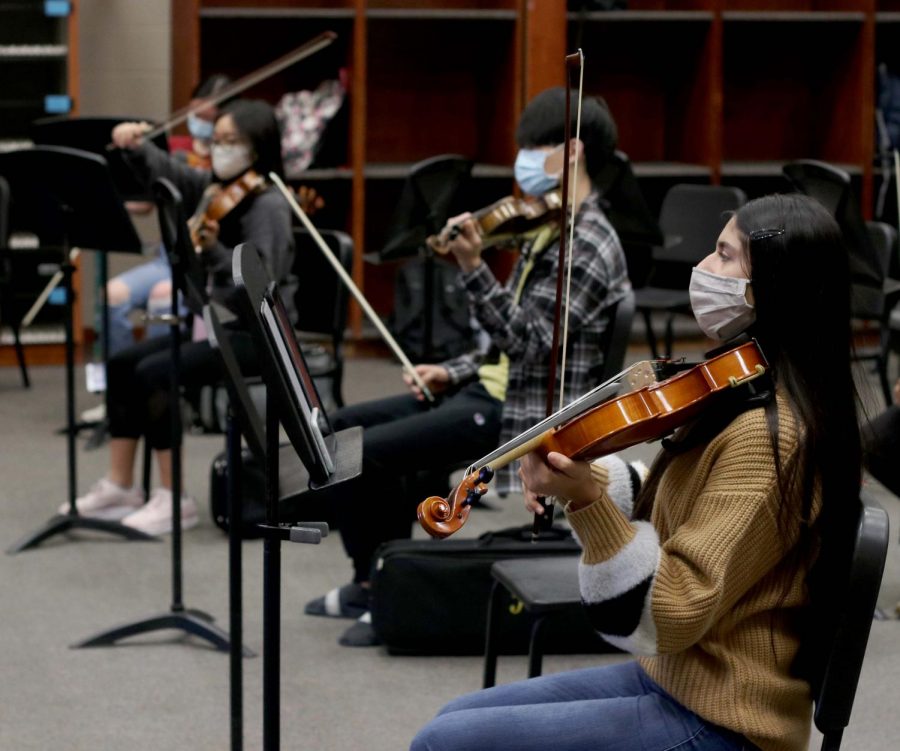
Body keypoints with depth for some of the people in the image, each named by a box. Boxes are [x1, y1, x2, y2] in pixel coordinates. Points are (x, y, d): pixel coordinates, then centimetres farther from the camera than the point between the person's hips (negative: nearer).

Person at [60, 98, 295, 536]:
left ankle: (173, 500, -15)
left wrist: (213, 250, -39)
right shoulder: (214, 188, 7)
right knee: (121, 364, 0)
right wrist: (135, 146, -15)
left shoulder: (268, 206, -17)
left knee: (154, 373, -22)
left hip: (258, 332, -9)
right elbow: (164, 172, 6)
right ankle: (119, 487, 3)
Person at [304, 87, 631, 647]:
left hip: (525, 413, -10)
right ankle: (373, 579, 17)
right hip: (497, 387, 10)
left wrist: (473, 269, -34)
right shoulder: (551, 229, 13)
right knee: (347, 426, 12)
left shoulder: (589, 245, -18)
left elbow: (527, 340, -26)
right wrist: (454, 371, 6)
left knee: (363, 453, -20)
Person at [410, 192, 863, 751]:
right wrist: (597, 479, -3)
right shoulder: (745, 397, 7)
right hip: (677, 677, 9)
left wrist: (588, 501, -33)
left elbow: (671, 616, -24)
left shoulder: (766, 435, -23)